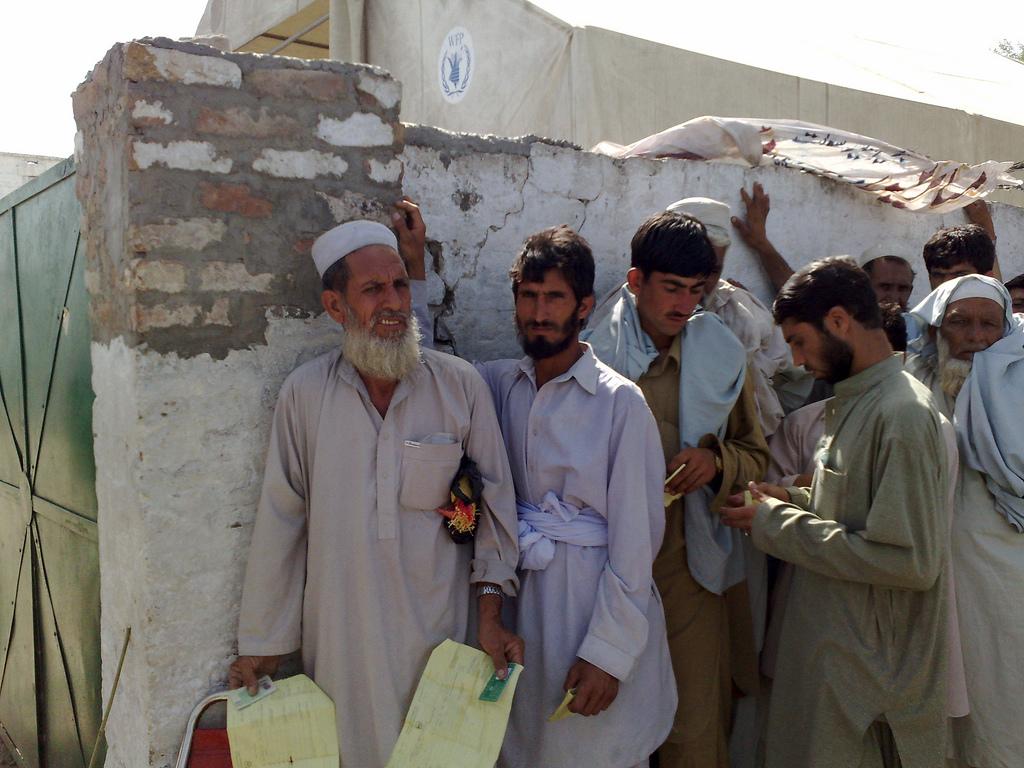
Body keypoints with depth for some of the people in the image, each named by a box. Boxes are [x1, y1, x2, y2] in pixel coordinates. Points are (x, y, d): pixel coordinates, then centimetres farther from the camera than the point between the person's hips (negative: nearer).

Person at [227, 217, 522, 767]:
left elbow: (493, 501, 0)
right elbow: (280, 521, -1)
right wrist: (262, 643, 4)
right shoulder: (305, 393, -5)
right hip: (338, 634, 0)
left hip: (436, 628, 0)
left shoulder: (460, 385, -6)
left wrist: (490, 612, -5)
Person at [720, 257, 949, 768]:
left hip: (870, 670, -9)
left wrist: (778, 526, -20)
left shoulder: (901, 414, -21)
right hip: (835, 643, 9)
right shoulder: (859, 400, 9)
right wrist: (796, 501, 1)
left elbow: (912, 561, -26)